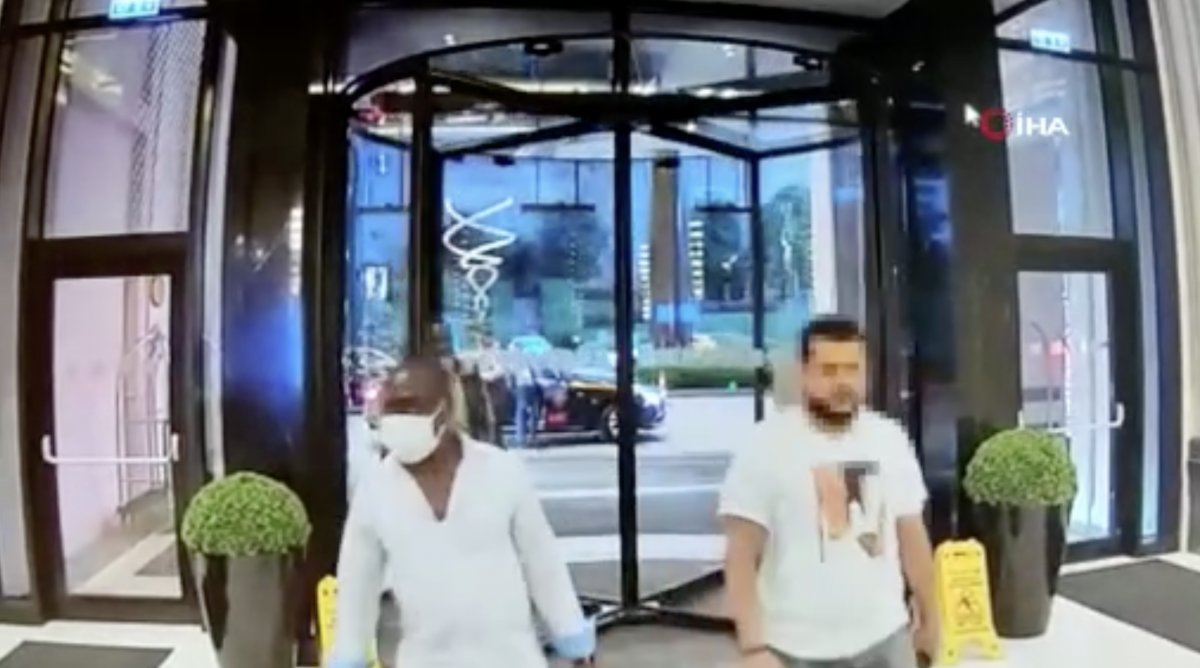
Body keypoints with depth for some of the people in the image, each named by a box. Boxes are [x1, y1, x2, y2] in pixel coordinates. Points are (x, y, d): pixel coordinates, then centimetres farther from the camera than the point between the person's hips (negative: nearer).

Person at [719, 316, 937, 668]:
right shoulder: (766, 446, -14)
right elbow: (741, 557, -14)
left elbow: (912, 535, 11)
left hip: (884, 639, 5)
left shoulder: (890, 439, 1)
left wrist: (929, 617, 14)